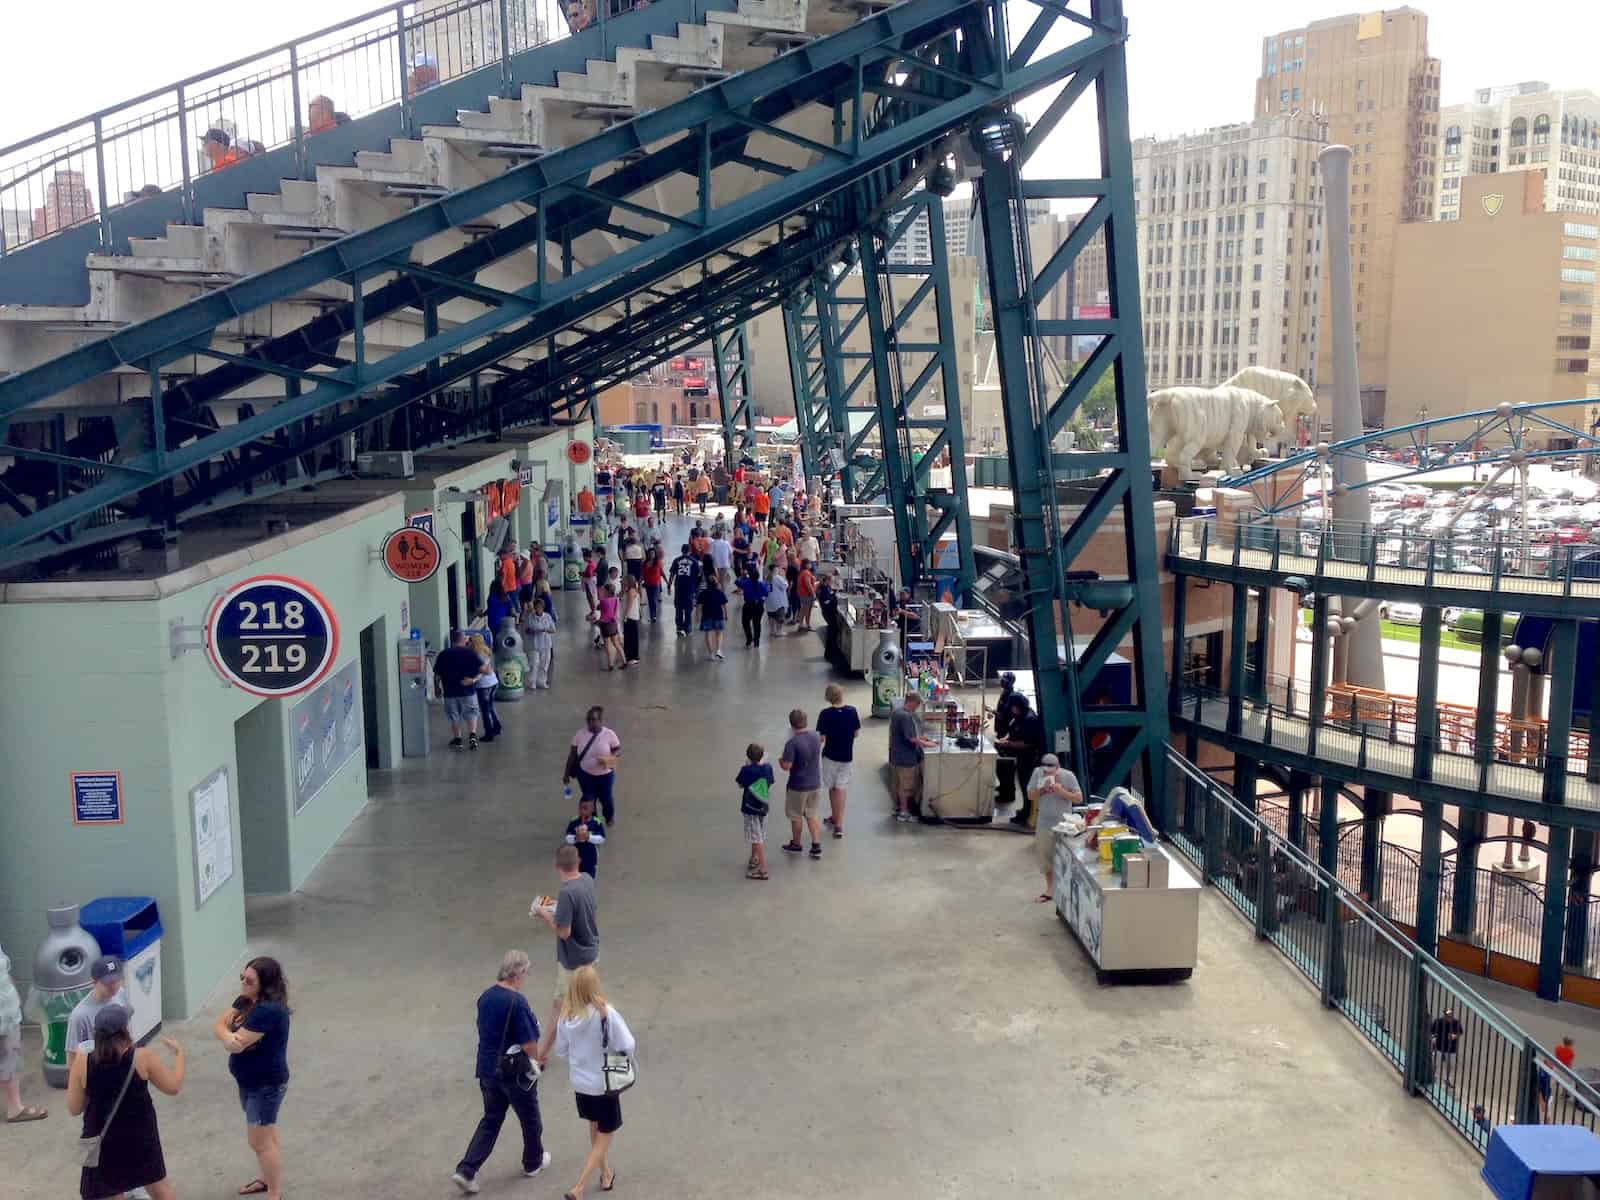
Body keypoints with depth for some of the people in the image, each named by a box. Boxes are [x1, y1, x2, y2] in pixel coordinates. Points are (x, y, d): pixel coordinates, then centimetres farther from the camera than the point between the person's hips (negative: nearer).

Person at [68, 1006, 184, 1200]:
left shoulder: (82, 1063, -11)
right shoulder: (143, 1057, -14)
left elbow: (74, 1108, -3)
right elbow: (173, 1087, -4)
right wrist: (179, 1053, 9)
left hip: (103, 1142, 0)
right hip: (140, 1136, 0)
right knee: (158, 1184, 22)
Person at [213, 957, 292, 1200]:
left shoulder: (268, 1010, -31)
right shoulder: (245, 1000, -2)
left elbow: (236, 1045, -30)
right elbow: (218, 1025, -5)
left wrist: (232, 1037, -9)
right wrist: (229, 1036, -25)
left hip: (267, 1084, -9)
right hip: (250, 1080, 9)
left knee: (259, 1141, 2)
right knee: (266, 1134, 25)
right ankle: (269, 1179, 42)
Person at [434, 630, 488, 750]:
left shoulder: (442, 654, 0)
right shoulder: (469, 652, -5)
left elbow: (437, 675, 1)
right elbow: (483, 669, -11)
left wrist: (438, 688, 16)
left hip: (450, 691, 1)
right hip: (468, 690, -1)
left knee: (454, 717, 16)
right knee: (471, 714, 13)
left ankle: (457, 739, 18)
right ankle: (472, 735, -5)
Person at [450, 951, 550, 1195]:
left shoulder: (485, 996, -2)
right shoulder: (517, 1002, -25)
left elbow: (484, 1030, 10)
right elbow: (529, 1044, -22)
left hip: (488, 1069, 6)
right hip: (515, 1073, -6)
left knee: (490, 1120, 18)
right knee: (530, 1119, 17)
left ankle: (466, 1171, 10)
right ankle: (533, 1163, 36)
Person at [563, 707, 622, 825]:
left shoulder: (609, 734, -16)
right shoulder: (580, 734, -13)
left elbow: (619, 750, -5)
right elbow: (572, 754, -5)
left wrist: (610, 758, -26)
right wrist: (567, 773, -2)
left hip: (605, 775, -1)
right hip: (585, 774, 1)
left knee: (606, 798, 18)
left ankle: (610, 817, 49)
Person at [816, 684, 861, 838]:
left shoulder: (825, 714, -18)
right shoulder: (852, 711, -9)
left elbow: (821, 738, -17)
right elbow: (856, 733, -1)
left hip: (830, 755, -2)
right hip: (847, 755, 2)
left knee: (832, 788, 16)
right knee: (841, 788, 7)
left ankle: (835, 817, 29)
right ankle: (839, 823, 1)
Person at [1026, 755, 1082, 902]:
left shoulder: (1068, 776, -14)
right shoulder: (1037, 773, -7)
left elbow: (1079, 798, -12)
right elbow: (1030, 796, -1)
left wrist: (1062, 791, -26)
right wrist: (1042, 789, -20)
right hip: (1044, 824, 3)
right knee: (1045, 857, 14)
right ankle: (1050, 889, 31)